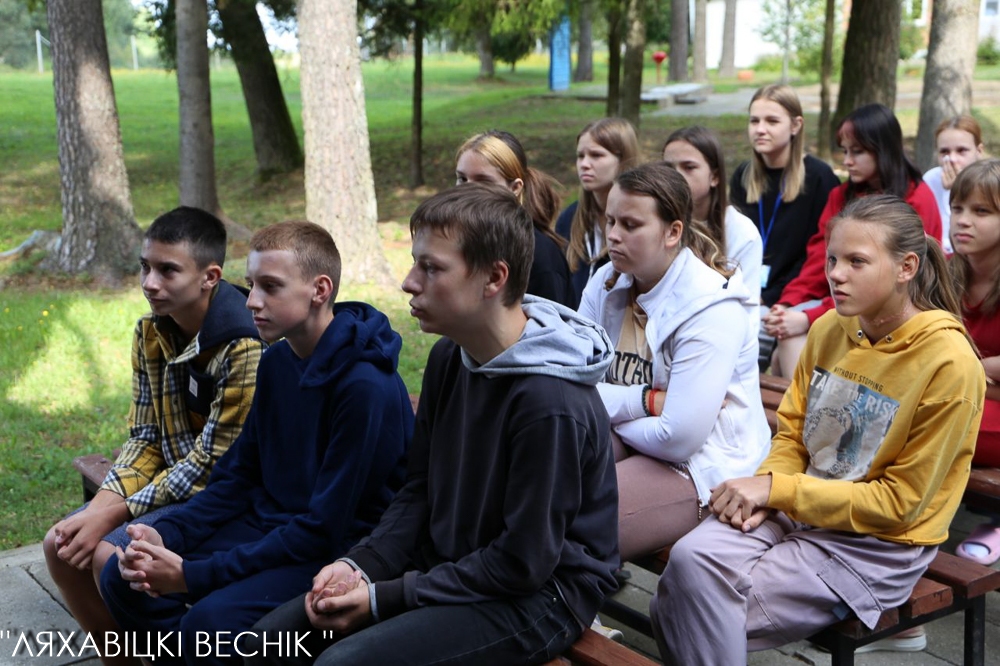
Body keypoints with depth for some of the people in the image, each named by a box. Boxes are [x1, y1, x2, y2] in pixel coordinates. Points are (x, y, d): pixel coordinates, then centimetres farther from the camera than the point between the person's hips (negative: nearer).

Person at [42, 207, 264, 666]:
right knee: (60, 546, -3)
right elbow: (145, 438, 5)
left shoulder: (245, 347, -24)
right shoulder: (151, 333, 2)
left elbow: (212, 462, -21)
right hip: (173, 482, 8)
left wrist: (115, 516, -18)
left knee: (110, 554, -22)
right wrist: (98, 508, -10)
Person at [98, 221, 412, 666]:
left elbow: (325, 527, -21)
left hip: (335, 548, -8)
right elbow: (239, 473, 10)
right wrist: (166, 534, -7)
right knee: (123, 579, -3)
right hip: (266, 522, 8)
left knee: (211, 620, -29)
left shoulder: (368, 387, -22)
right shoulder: (277, 360, 4)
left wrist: (195, 575, -22)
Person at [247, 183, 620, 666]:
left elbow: (523, 563, -21)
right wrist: (360, 566, -6)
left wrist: (385, 598, -17)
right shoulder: (449, 358, 2)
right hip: (446, 563, 8)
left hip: (537, 596, -8)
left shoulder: (552, 405, -26)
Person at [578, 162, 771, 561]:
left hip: (700, 469, -7)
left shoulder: (711, 309, -18)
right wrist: (646, 400, -17)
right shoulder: (606, 284, 4)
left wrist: (614, 412, -6)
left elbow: (680, 437, -23)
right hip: (626, 442, 7)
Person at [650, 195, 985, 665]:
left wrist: (777, 489, -17)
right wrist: (761, 490, -9)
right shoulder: (829, 328, 3)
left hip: (879, 543, -5)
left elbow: (900, 503, -14)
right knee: (690, 559, -22)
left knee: (710, 620, -21)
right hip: (796, 510, 5)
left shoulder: (949, 364, -16)